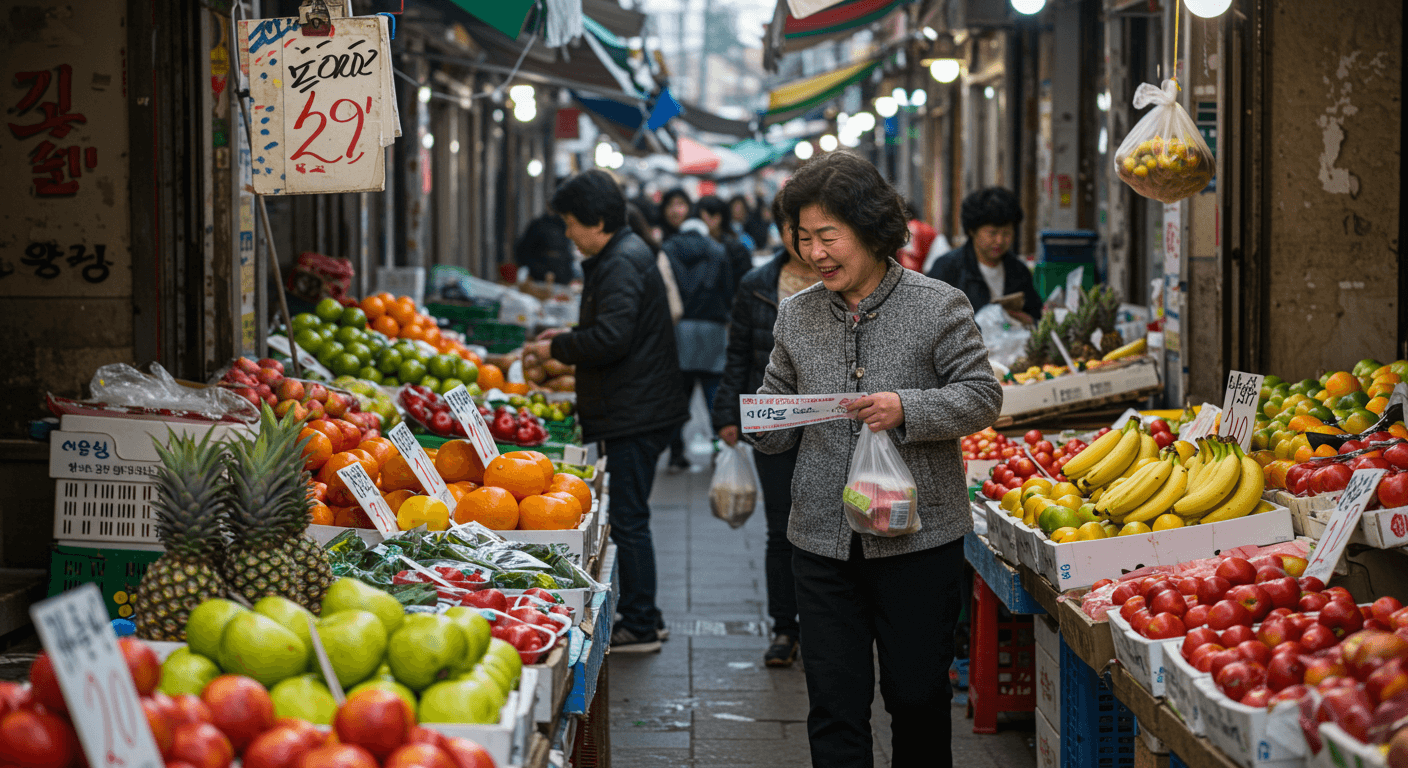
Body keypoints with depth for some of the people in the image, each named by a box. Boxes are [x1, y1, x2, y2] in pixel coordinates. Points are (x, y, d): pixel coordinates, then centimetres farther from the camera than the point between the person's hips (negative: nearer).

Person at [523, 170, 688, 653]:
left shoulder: (622, 264, -17)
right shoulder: (626, 254, 17)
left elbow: (610, 340, -25)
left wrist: (557, 349, -12)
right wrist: (568, 337, 19)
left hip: (635, 414, -11)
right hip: (637, 409, 11)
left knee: (628, 520, -5)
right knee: (628, 517, 16)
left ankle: (640, 627, 0)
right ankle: (642, 616, 23)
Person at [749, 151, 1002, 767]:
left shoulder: (939, 306, -4)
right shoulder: (796, 316, 8)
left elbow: (982, 397, -5)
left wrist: (906, 409, -19)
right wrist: (763, 423, -8)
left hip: (919, 537, -3)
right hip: (823, 541, 3)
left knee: (918, 695, 8)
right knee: (834, 703, 5)